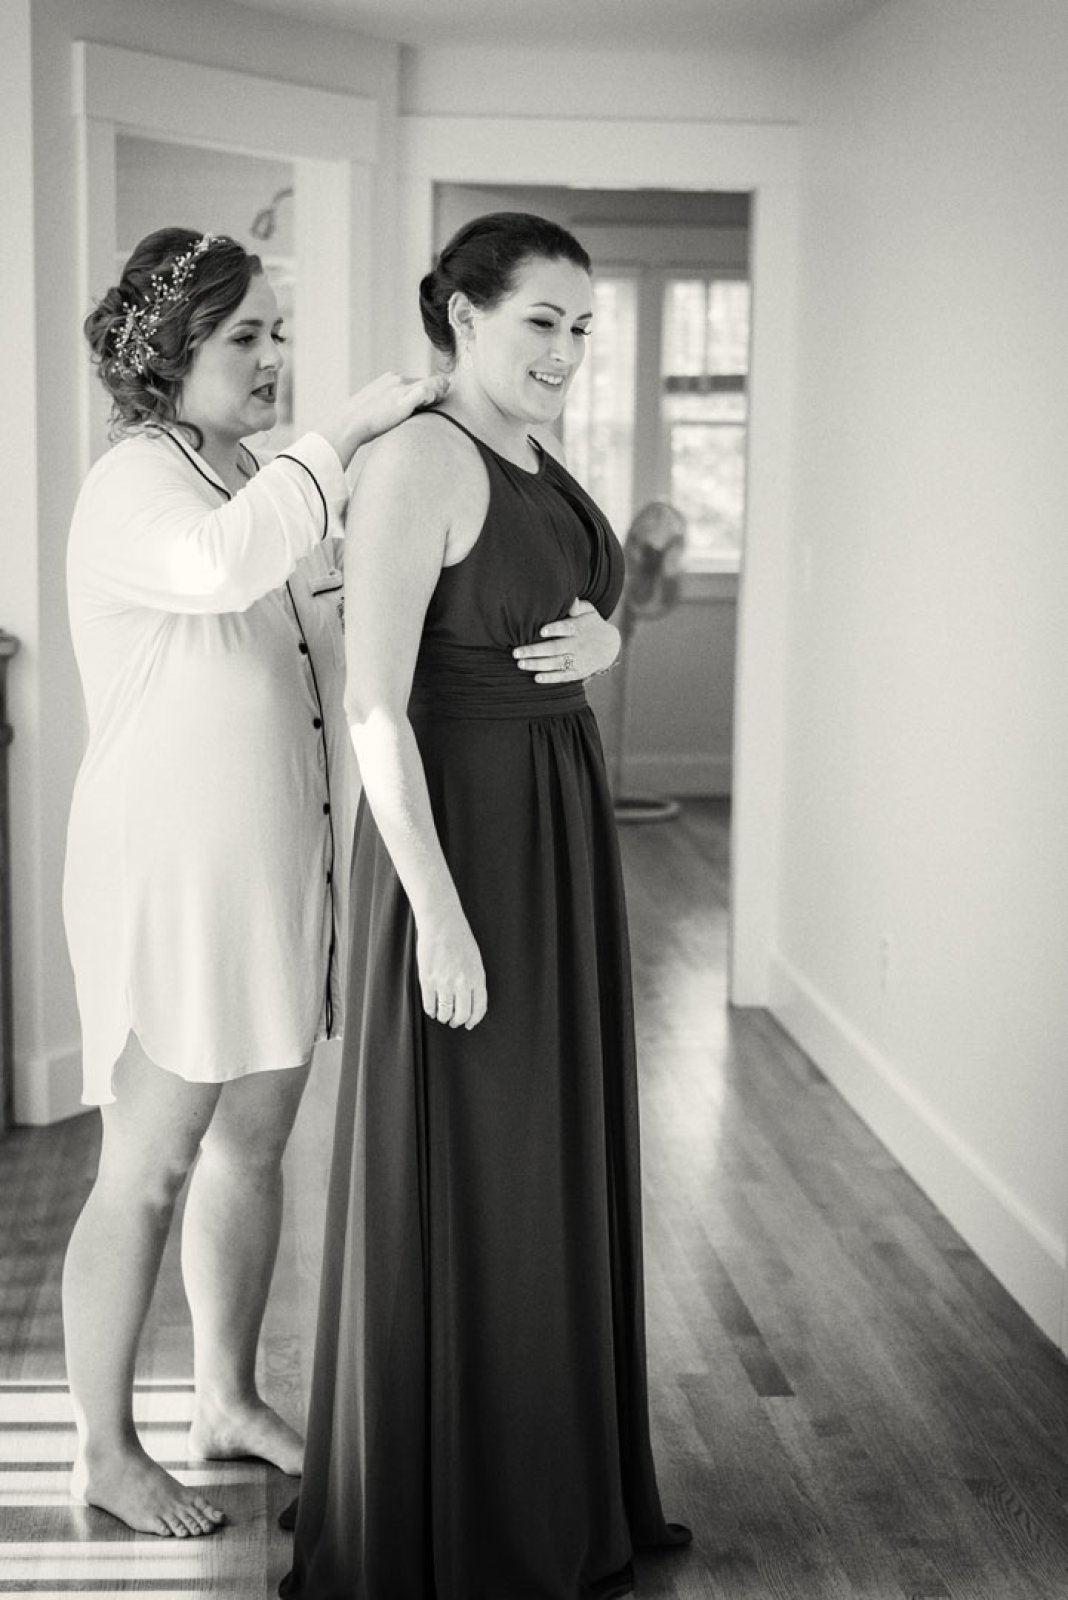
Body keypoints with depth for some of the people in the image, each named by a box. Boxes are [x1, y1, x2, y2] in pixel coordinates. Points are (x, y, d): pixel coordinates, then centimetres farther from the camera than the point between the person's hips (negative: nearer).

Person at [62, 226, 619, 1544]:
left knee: (254, 1142, 16)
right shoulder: (134, 486, -13)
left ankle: (228, 1401, 31)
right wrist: (343, 431, -29)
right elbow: (217, 567, -37)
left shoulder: (262, 484, 14)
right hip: (172, 870, -8)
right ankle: (103, 1452, 14)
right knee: (147, 1172, 0)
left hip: (280, 866, 8)